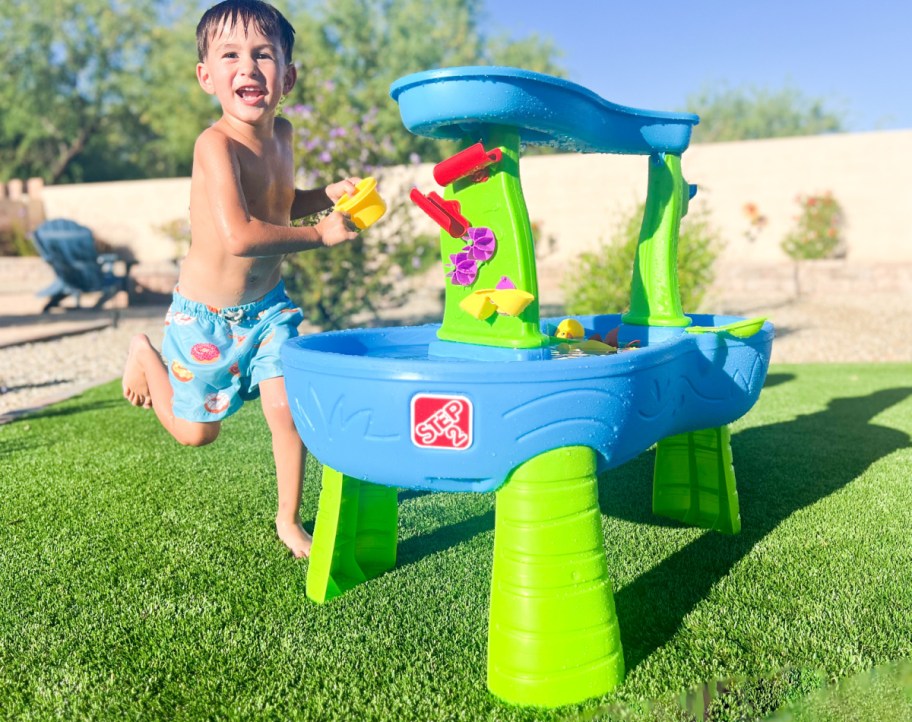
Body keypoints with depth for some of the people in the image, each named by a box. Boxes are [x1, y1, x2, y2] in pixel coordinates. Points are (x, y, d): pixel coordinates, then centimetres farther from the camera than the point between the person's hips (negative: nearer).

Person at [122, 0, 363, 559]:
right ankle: (146, 354, 40)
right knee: (197, 432, 12)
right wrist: (321, 235, -29)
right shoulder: (217, 143, -26)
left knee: (287, 409, -5)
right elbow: (238, 236, -37)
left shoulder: (281, 132, -2)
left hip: (267, 305, 5)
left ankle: (289, 519, 18)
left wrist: (328, 195, -2)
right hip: (207, 314, -5)